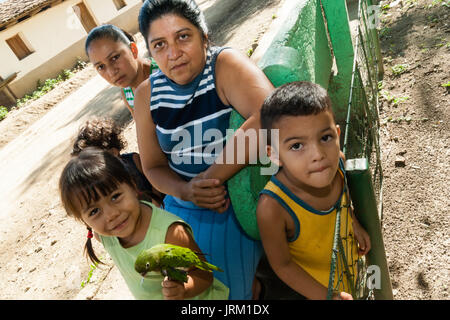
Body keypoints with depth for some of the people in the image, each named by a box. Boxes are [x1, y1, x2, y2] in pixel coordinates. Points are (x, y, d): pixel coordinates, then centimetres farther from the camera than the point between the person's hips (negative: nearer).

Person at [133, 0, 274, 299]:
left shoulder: (225, 64, -17)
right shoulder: (147, 93, -1)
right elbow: (153, 166, 4)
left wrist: (211, 177, -28)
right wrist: (185, 190, -17)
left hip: (240, 204, -5)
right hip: (183, 209, 6)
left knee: (233, 287, 8)